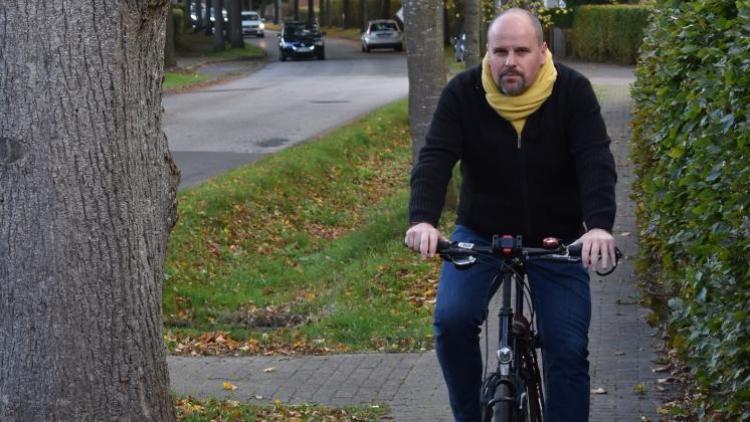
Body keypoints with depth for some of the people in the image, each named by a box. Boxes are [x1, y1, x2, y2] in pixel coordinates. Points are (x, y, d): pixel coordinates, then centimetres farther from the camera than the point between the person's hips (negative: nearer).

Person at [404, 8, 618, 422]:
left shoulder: (572, 91, -14)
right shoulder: (462, 93, -12)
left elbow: (596, 162, -24)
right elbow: (434, 159, -22)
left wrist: (599, 226, -42)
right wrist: (422, 219, -40)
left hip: (557, 239, 0)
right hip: (480, 233, 1)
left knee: (568, 347, -6)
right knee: (452, 319, -19)